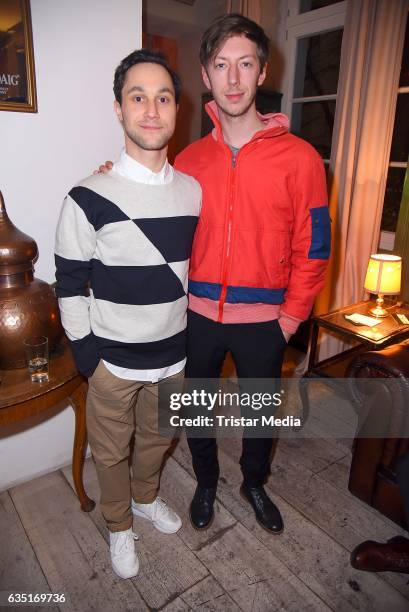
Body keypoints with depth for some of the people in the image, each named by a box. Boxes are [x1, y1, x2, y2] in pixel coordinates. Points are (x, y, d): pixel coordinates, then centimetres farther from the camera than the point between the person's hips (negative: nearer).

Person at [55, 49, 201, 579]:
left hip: (173, 353, 4)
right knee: (111, 451, 17)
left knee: (156, 438, 24)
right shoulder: (89, 198, -14)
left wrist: (190, 336, 10)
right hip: (113, 361, -3)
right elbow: (70, 287, -9)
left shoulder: (194, 191, -1)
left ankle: (146, 498, 53)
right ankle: (119, 526, 45)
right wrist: (87, 356, -10)